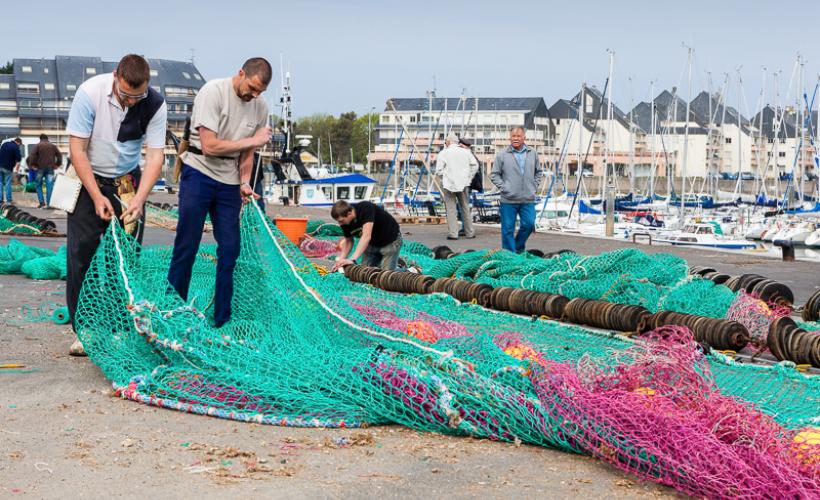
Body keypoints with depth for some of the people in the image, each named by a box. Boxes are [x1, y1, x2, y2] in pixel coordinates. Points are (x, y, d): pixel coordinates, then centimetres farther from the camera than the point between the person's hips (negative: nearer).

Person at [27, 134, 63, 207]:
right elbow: (59, 155, 13)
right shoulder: (53, 146, 13)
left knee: (38, 185, 10)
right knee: (49, 186, 1)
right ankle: (49, 203, -5)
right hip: (50, 168, 2)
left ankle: (41, 201, 0)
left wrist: (32, 165, -3)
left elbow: (32, 155, -10)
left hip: (40, 168, -2)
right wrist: (57, 164, 16)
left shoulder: (37, 145, 2)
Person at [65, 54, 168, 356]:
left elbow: (155, 155, -14)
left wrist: (139, 200, -26)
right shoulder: (90, 93, -22)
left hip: (128, 183, 2)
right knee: (81, 253, -6)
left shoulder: (155, 105, -16)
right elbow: (77, 149, -18)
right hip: (88, 178, -2)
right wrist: (97, 197, -22)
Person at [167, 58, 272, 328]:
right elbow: (209, 145, -21)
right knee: (186, 249, -3)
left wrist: (244, 182, -2)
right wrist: (253, 140, -16)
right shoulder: (213, 92, -15)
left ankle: (222, 320, 13)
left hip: (229, 182, 5)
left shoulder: (260, 107, 4)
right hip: (199, 175, -5)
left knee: (230, 250, 4)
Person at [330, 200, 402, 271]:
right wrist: (341, 260, -15)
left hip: (390, 242, -6)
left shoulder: (366, 209, -34)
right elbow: (348, 241, 1)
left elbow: (366, 236, -44)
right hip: (373, 243, 6)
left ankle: (398, 262, 13)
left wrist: (352, 259, -51)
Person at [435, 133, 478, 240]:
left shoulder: (443, 153, -4)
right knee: (465, 208, 12)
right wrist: (468, 178, 10)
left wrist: (444, 179, 10)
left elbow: (439, 171, -7)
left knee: (451, 209, 0)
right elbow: (475, 165, 4)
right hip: (464, 184, 3)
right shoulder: (466, 152, 5)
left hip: (449, 184, -3)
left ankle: (453, 233, -4)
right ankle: (469, 232, 16)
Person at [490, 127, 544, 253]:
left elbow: (539, 172, 21)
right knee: (508, 229, 0)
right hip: (508, 200, -3)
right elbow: (494, 174, 2)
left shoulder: (532, 154, 9)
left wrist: (534, 186, 9)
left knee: (528, 224, -1)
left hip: (528, 199, 3)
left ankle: (519, 249, 22)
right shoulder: (502, 155, -2)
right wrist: (503, 187, -7)